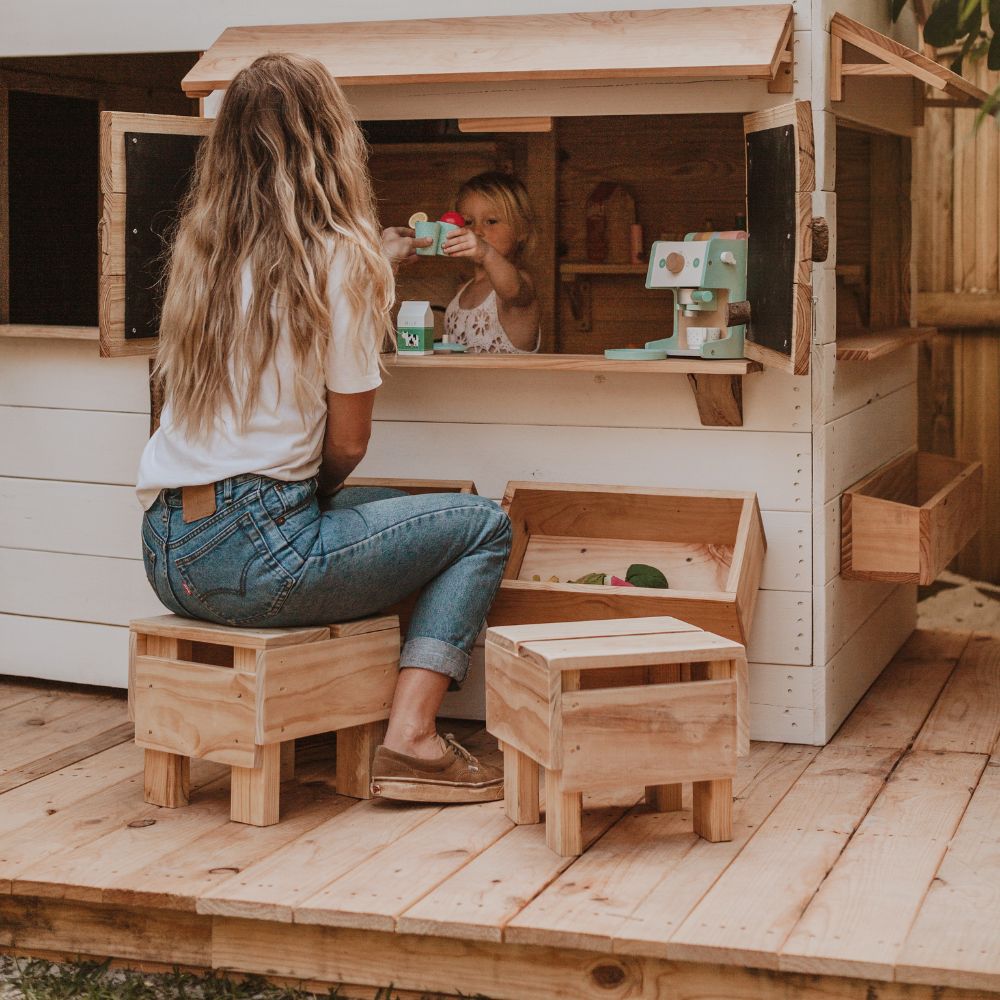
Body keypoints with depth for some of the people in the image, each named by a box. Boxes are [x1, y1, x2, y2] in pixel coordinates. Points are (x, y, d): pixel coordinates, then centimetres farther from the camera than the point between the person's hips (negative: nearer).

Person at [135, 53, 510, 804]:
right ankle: (410, 739, -3)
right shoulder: (340, 258, -9)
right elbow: (348, 442, -6)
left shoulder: (203, 245, 10)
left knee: (399, 512, 30)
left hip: (167, 557, 8)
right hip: (253, 554, -8)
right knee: (484, 526, 9)